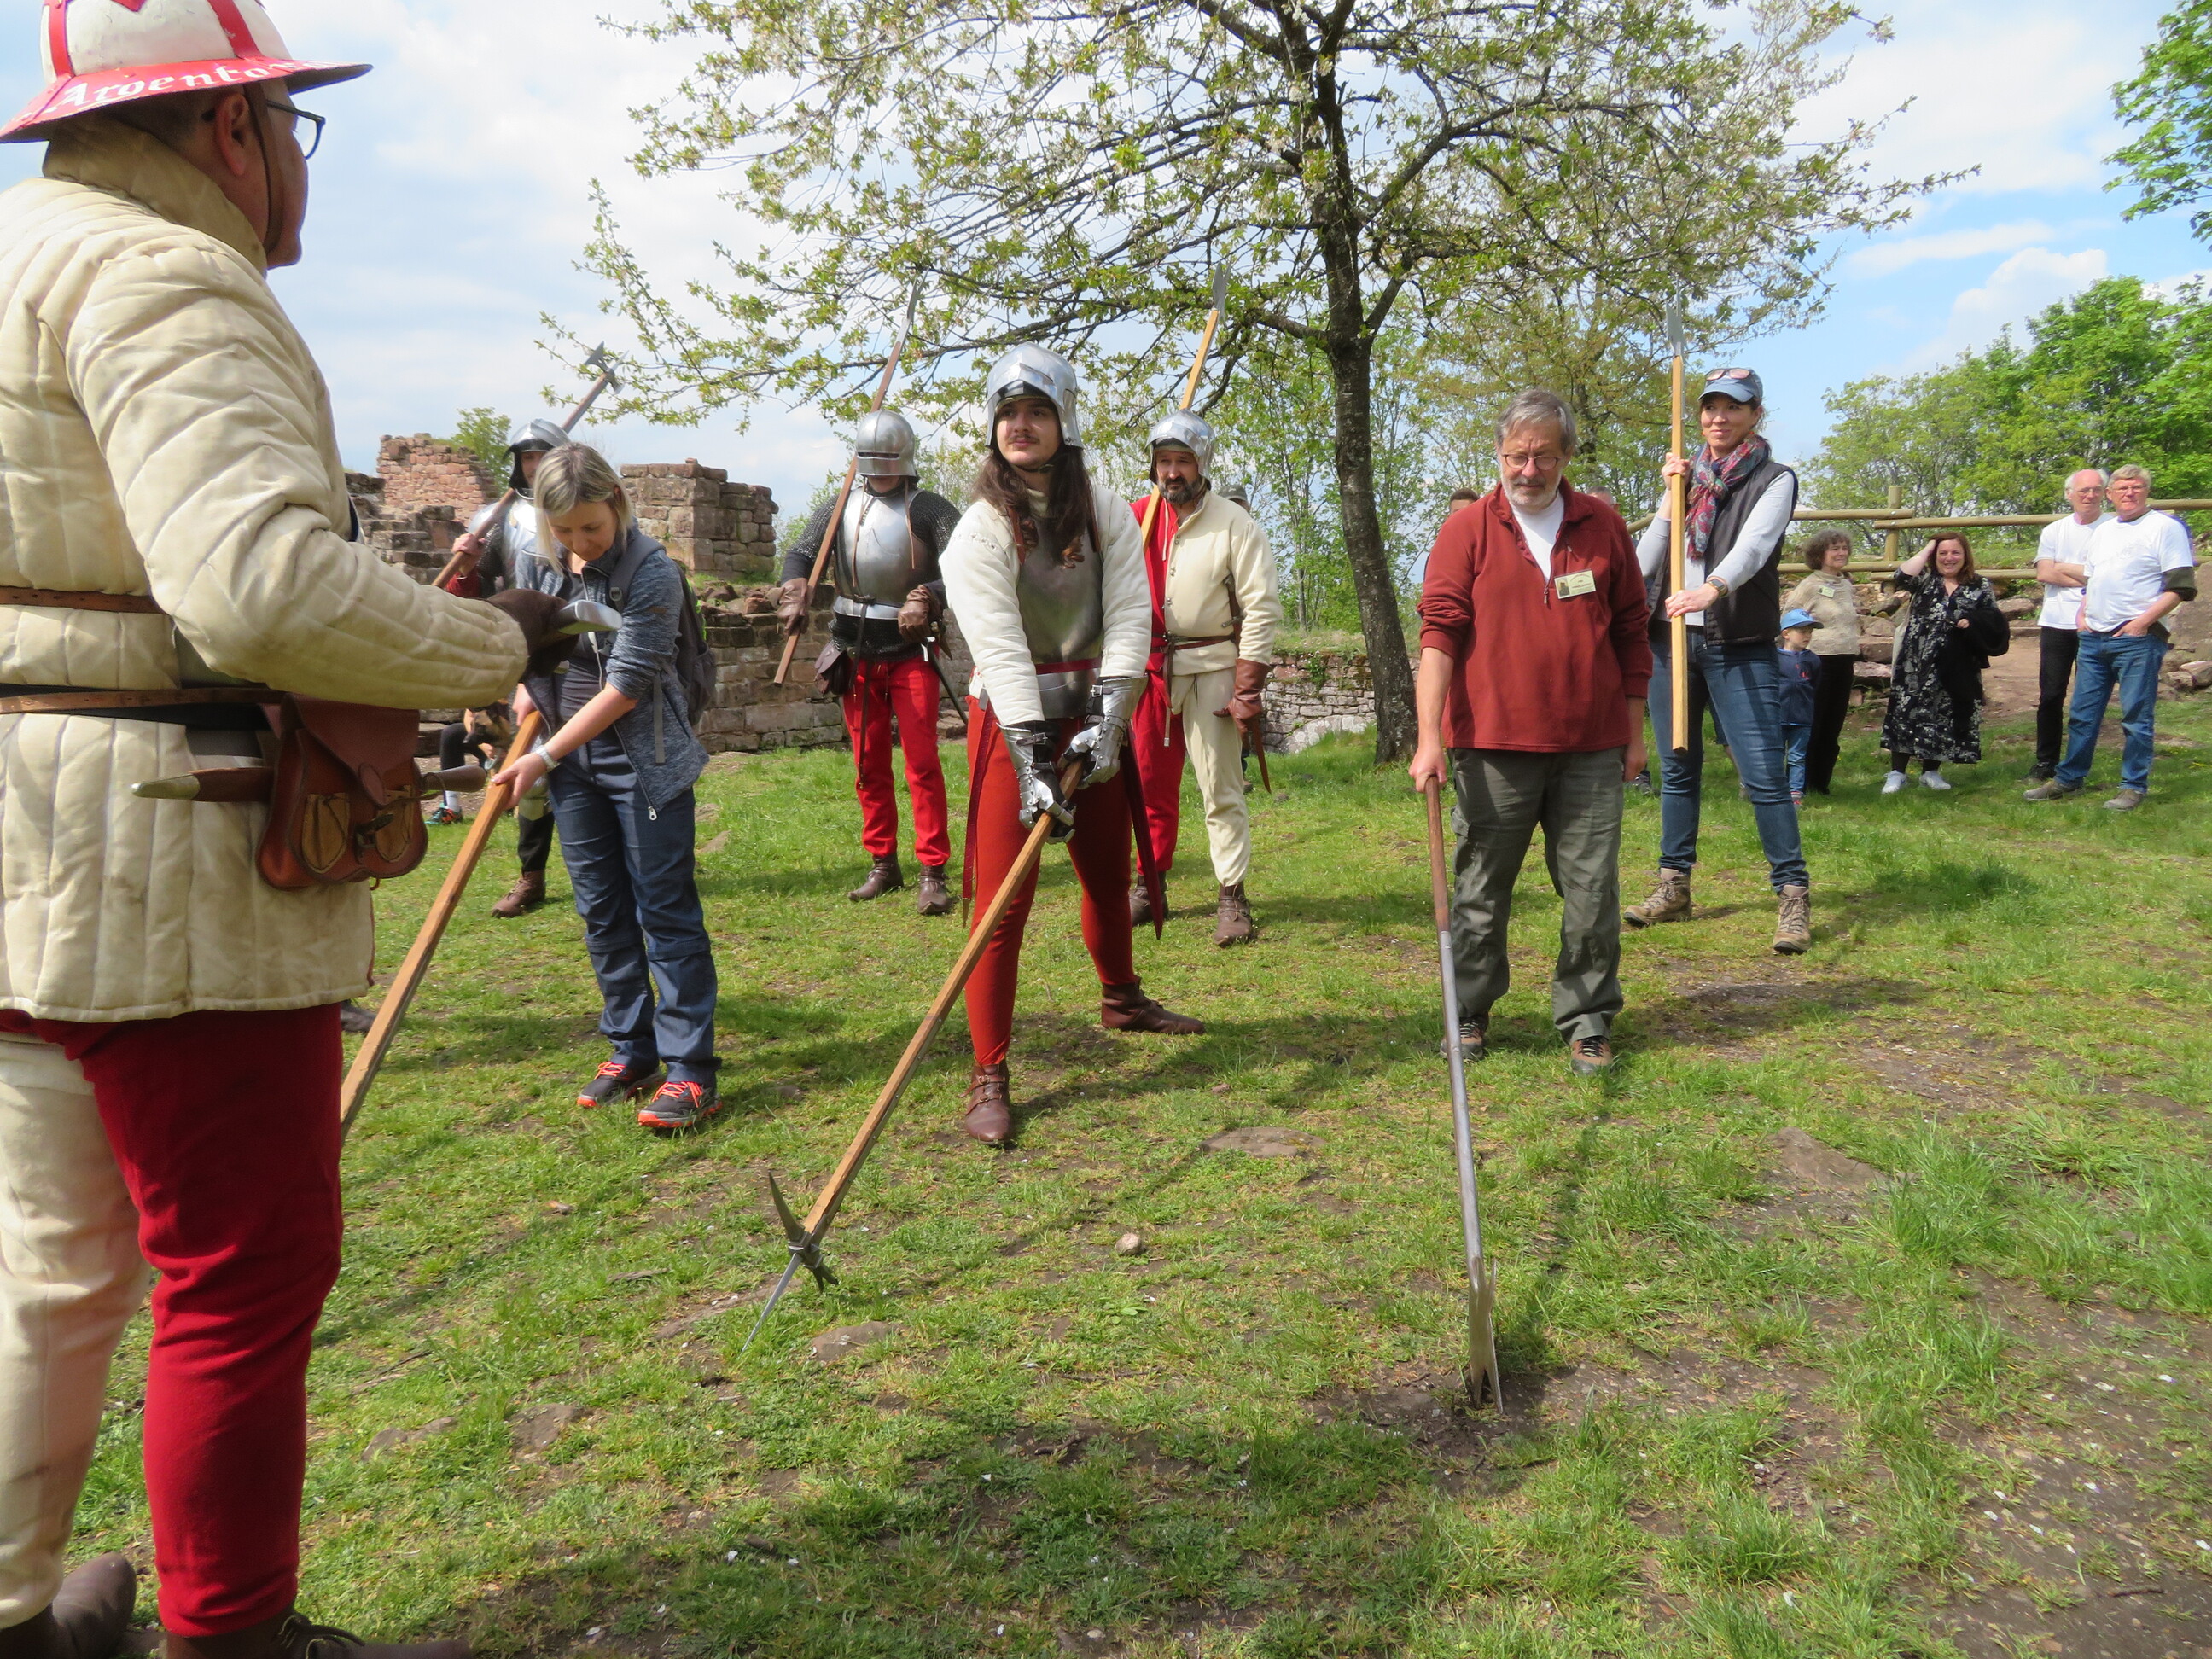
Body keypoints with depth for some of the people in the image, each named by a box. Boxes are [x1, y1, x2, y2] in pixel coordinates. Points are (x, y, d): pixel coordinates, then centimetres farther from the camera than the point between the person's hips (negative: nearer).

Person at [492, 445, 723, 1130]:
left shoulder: (652, 573, -16)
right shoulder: (534, 568, 3)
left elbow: (626, 686, -19)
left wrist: (544, 755, -17)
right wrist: (524, 707, 0)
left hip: (645, 759, -6)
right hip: (571, 760, 6)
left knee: (666, 910, -5)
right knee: (602, 912, 11)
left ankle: (690, 1072, -1)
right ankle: (631, 1053, 23)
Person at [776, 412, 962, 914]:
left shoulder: (930, 510, -4)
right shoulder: (839, 509, 8)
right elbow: (800, 554, 7)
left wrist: (928, 599, -31)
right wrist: (795, 592, -14)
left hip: (910, 652, -4)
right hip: (856, 654, 4)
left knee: (922, 763, -7)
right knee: (869, 765, 10)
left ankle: (932, 873, -4)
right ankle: (883, 865, 21)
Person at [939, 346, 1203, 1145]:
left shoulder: (1105, 513, 2)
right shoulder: (981, 530, -10)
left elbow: (1128, 621, -6)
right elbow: (1000, 651, -19)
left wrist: (1108, 720, -19)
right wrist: (1032, 763, -27)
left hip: (1093, 715, 4)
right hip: (1011, 721, -4)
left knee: (1108, 872, 19)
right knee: (1002, 899, -8)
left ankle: (1121, 998, 46)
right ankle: (989, 1077, 0)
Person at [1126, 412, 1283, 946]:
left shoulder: (1234, 525, -5)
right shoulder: (1136, 518, 5)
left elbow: (1262, 609, -7)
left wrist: (1247, 690, -12)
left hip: (1212, 666, -4)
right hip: (1150, 667, 4)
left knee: (1220, 787, -4)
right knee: (1152, 782, 11)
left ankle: (1232, 897, 4)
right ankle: (1150, 883, 26)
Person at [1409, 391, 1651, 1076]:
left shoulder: (1604, 528, 9)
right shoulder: (1468, 530, 1)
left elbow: (1631, 633, 14)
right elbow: (1440, 631, -6)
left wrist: (1634, 731, 12)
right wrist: (1430, 735, -15)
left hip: (1590, 749, 2)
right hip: (1492, 746, -2)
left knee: (1593, 893, 5)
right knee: (1481, 890, 6)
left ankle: (1587, 1021, 19)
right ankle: (1470, 1012, 23)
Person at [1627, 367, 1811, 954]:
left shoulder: (1773, 480, 0)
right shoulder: (1686, 475, 15)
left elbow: (1753, 544, -20)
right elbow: (1645, 559, 10)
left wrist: (1711, 590, -38)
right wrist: (1669, 500, -2)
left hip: (1739, 647, -5)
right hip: (1671, 637, 5)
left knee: (1763, 774, -9)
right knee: (1677, 769, 10)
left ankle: (1793, 895, -1)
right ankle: (1673, 886, 19)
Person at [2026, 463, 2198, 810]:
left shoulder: (2165, 527, -4)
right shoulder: (2103, 531, 17)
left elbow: (2182, 586, -10)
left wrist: (2144, 620, -17)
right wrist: (2083, 614, 11)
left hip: (2137, 638, -7)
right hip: (2095, 638, 7)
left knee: (2137, 716, -2)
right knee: (2082, 714, 10)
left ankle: (2134, 787, 5)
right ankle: (2068, 780, 18)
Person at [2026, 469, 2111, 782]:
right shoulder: (2054, 531, 10)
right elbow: (2044, 573, -1)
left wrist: (2064, 569, -9)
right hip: (2056, 624, 3)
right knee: (2050, 696, 4)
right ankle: (2046, 764, 11)